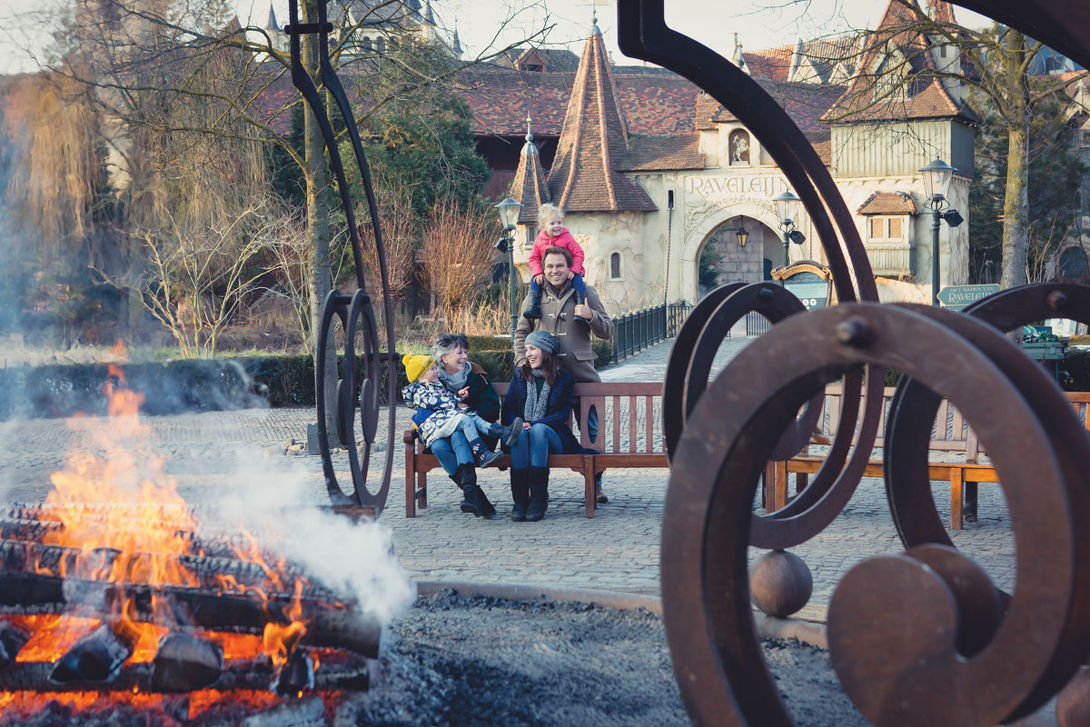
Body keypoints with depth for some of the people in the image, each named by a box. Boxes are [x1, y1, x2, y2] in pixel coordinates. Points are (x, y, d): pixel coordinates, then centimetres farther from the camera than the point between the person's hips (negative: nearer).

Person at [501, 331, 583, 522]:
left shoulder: (564, 379, 9)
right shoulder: (520, 375, 17)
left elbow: (562, 415, -1)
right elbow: (507, 408, 10)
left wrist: (534, 425, -17)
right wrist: (518, 423, -13)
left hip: (552, 436, -2)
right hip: (523, 429, 2)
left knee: (539, 430, -37)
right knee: (520, 432, -35)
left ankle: (539, 497, -38)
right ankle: (520, 499, -39)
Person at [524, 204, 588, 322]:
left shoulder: (567, 238, -10)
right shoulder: (539, 241, -2)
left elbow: (578, 254, -11)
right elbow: (534, 258, 4)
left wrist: (573, 270, -23)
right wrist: (538, 272, -12)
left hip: (568, 271, -3)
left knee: (577, 278, -31)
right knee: (534, 280, -16)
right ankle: (533, 307, -17)